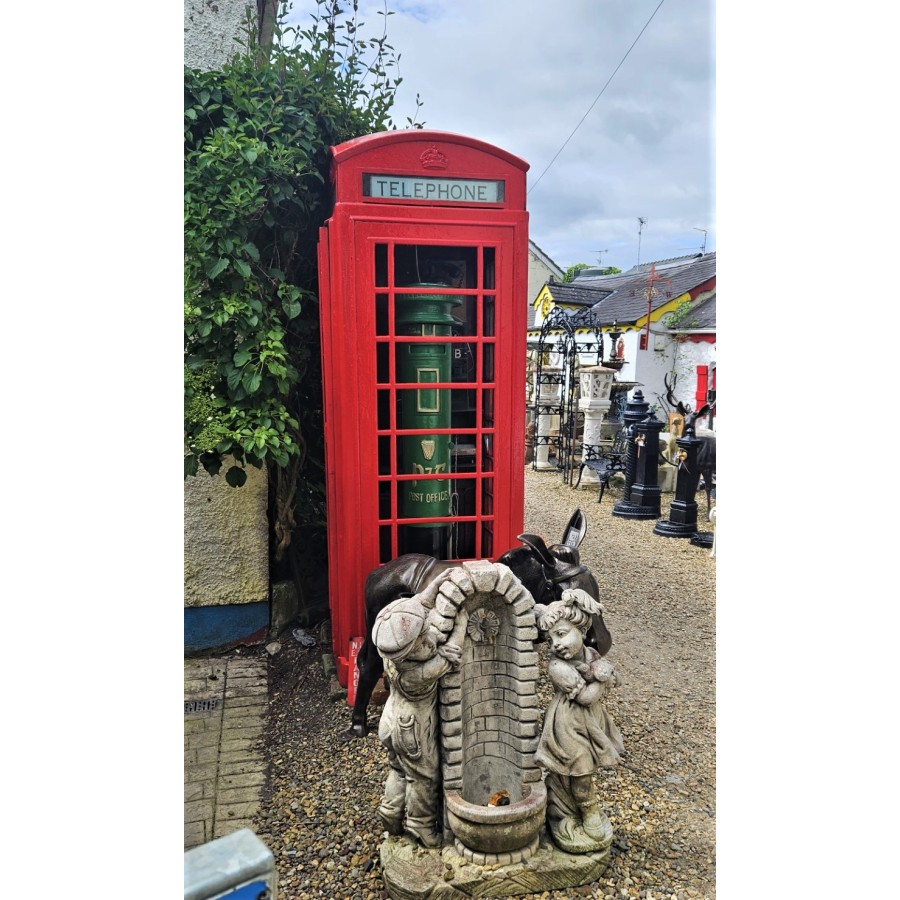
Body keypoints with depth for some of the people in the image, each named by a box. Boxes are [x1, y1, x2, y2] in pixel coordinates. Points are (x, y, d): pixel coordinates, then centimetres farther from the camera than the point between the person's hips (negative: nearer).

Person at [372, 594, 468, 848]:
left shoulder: (390, 648, -24)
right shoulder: (419, 673, -40)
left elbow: (419, 603, -15)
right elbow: (452, 654, -27)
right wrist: (461, 621, -17)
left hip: (395, 721, 7)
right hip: (414, 731, -6)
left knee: (400, 770, 28)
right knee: (424, 779, 17)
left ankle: (392, 818, 46)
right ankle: (424, 831, 37)